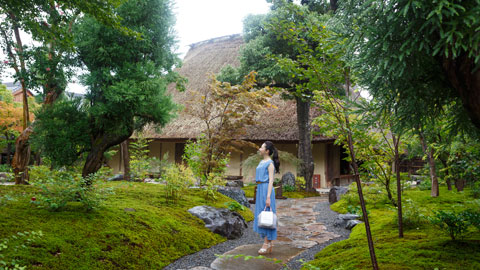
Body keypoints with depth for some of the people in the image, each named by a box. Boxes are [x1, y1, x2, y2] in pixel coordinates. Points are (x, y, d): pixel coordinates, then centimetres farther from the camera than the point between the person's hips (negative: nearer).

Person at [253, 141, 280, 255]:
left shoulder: (270, 163, -8)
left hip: (267, 190, -9)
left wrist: (268, 197, -20)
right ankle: (269, 243, 17)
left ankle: (267, 243, 1)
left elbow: (271, 181, -14)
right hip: (260, 190, 9)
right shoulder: (262, 162, 17)